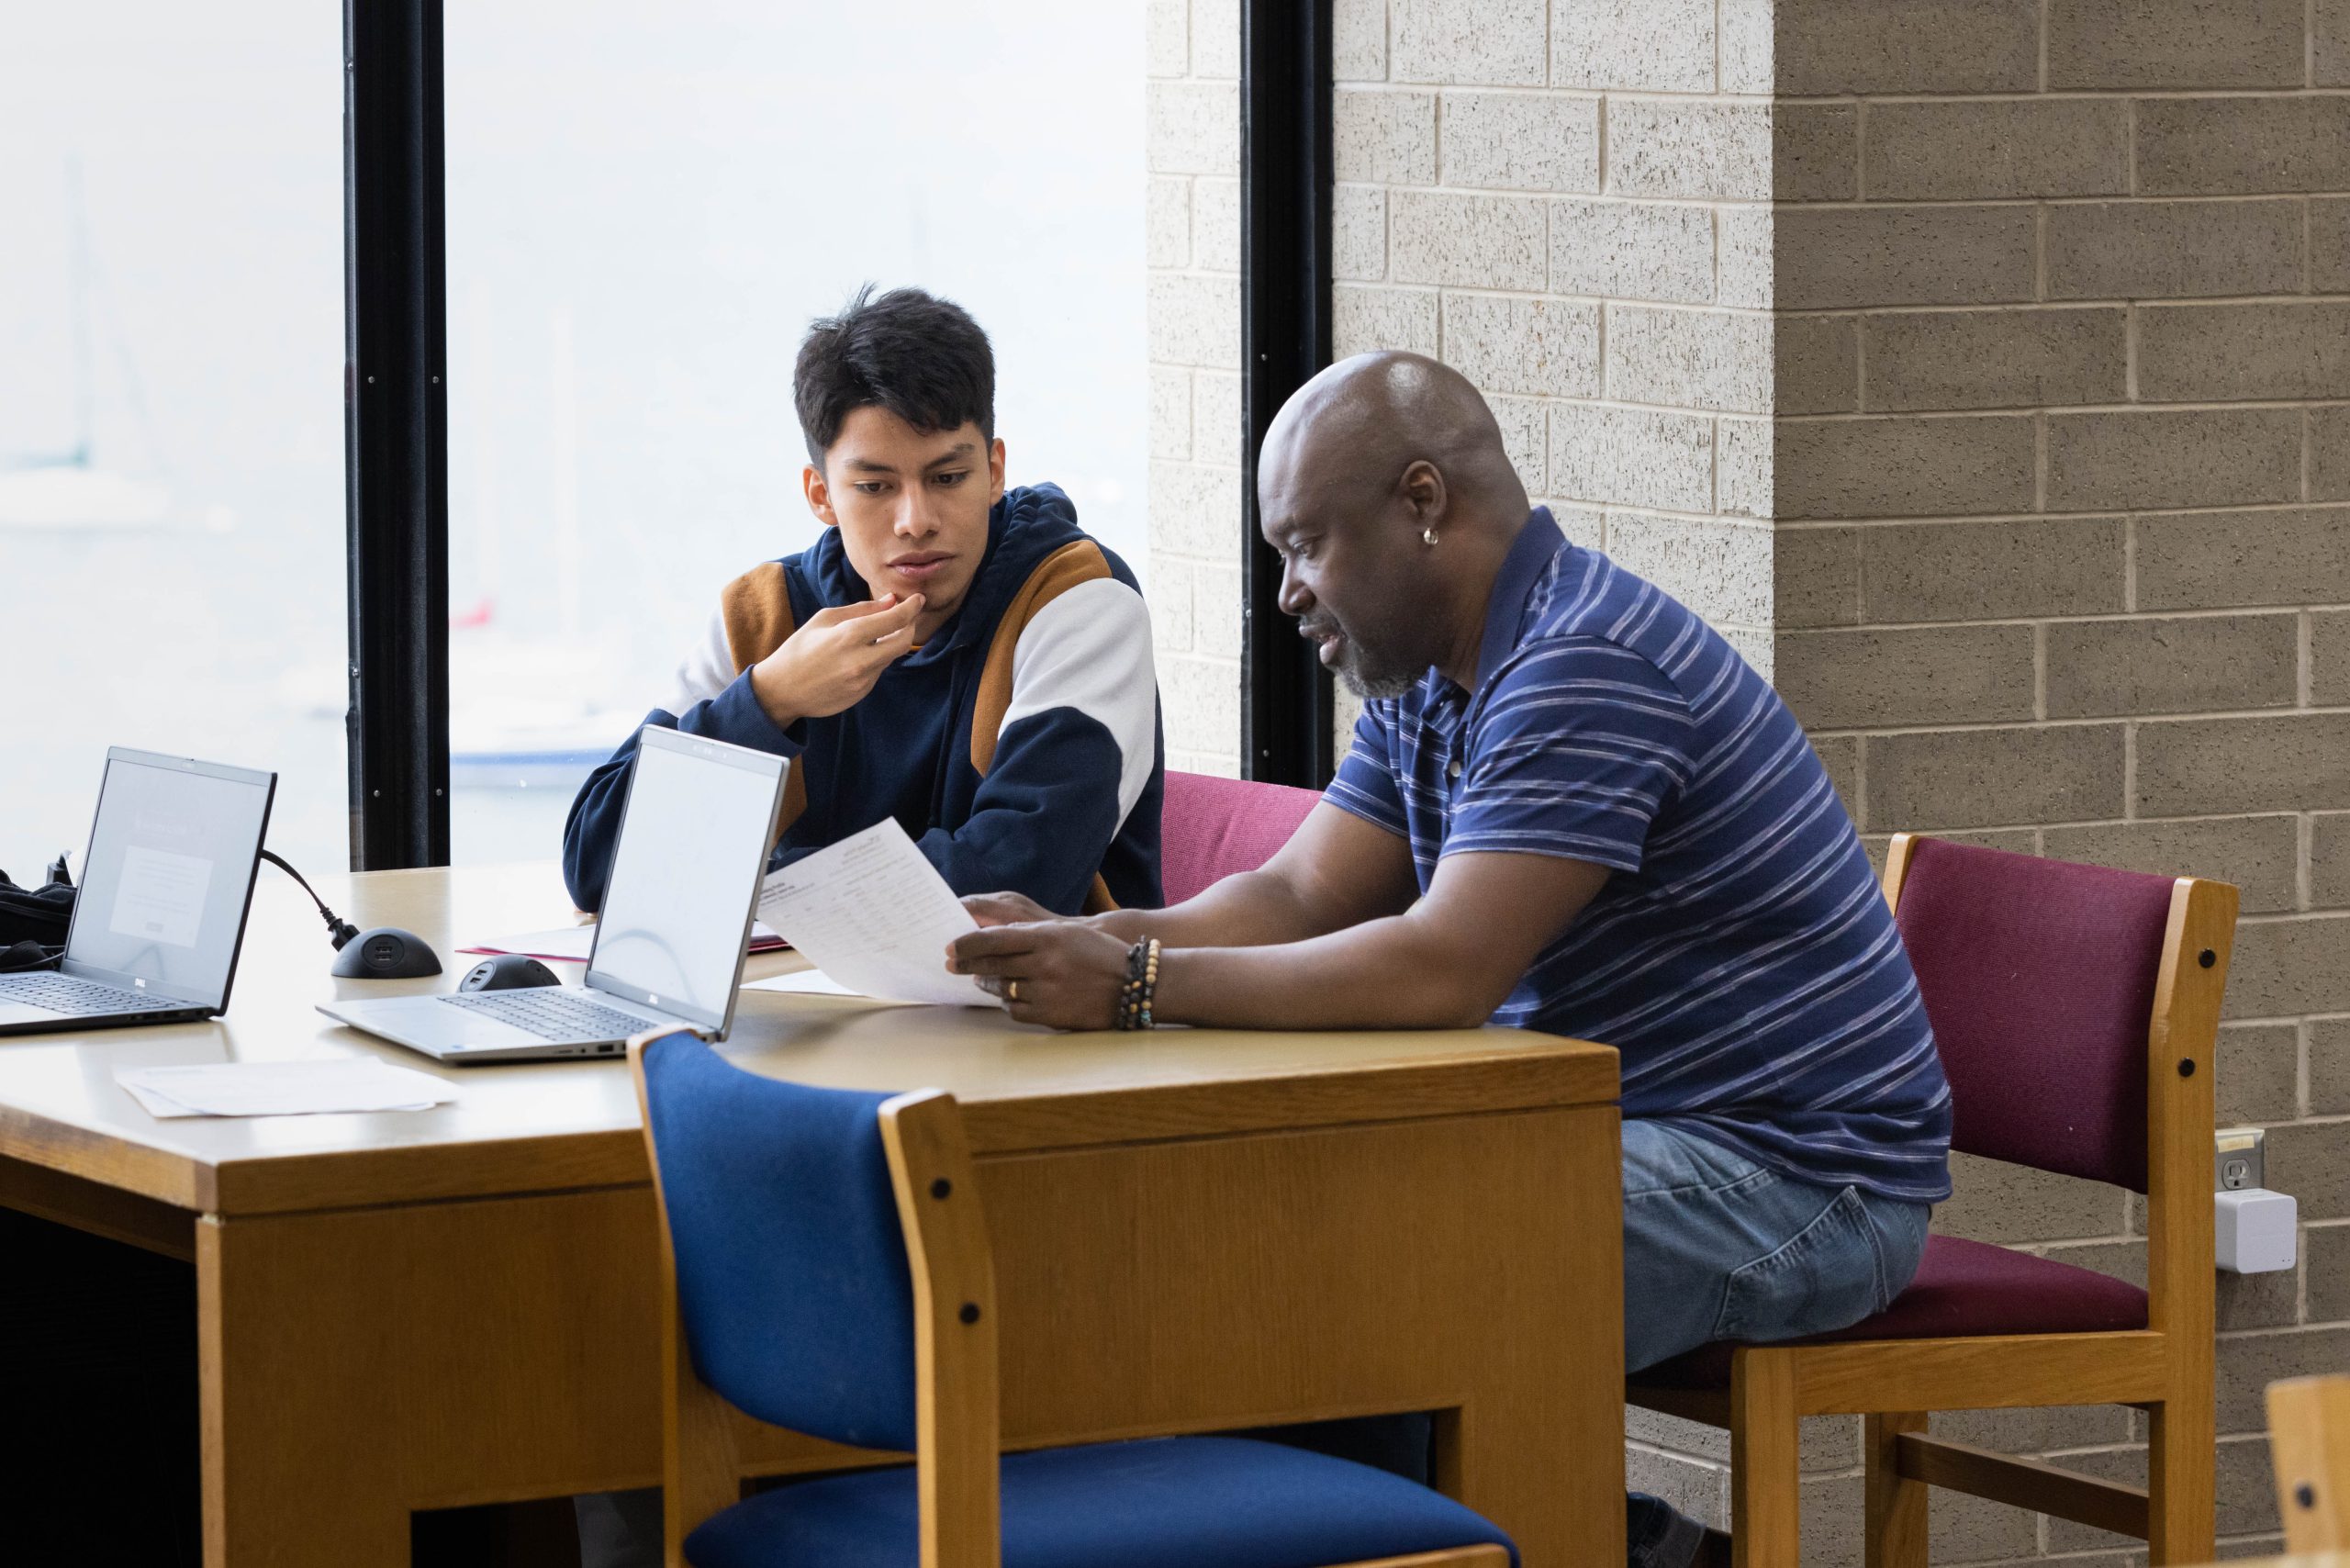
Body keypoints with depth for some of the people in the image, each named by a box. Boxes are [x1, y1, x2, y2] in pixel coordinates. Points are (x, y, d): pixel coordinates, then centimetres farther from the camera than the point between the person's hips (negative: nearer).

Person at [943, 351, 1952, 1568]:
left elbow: (1442, 973, -29)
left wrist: (1136, 989, -28)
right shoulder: (1430, 683, 12)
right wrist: (1077, 942, -8)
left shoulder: (1581, 670, -21)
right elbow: (1300, 896, 9)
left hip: (1792, 1174, -10)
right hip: (1615, 1128, 10)